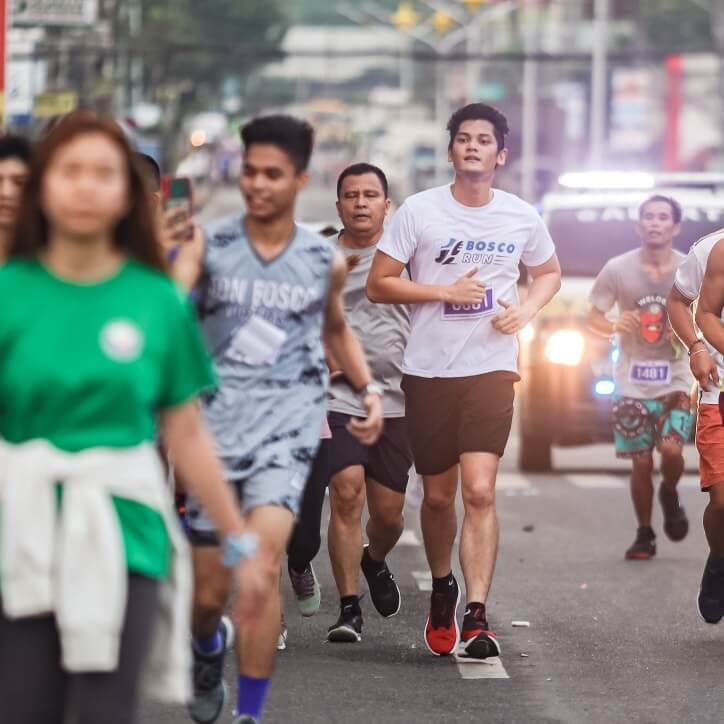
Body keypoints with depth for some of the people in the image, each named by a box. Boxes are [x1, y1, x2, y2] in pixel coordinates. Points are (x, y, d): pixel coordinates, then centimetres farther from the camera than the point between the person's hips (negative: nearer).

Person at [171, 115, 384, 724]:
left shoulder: (324, 261, 6)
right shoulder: (209, 246, -1)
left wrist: (369, 389, 13)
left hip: (288, 425, 0)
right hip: (216, 424, 0)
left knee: (262, 563, -23)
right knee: (210, 593, 7)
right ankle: (208, 654, 45)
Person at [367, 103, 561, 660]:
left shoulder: (522, 217, 4)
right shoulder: (419, 211, -3)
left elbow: (549, 272, 22)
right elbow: (378, 284, -2)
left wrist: (528, 309, 1)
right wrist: (446, 291, -13)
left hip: (491, 369, 0)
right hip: (428, 371, 0)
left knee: (480, 491, -14)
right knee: (438, 495, 10)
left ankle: (476, 616, -16)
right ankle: (442, 587, 37)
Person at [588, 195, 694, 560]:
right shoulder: (617, 269, -4)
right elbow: (593, 316, 4)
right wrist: (614, 326, -18)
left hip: (676, 381, 0)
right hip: (632, 383, 0)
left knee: (672, 450, -19)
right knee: (641, 462, 0)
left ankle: (669, 495, 16)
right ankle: (644, 534, 19)